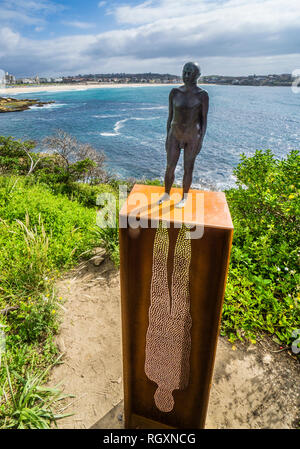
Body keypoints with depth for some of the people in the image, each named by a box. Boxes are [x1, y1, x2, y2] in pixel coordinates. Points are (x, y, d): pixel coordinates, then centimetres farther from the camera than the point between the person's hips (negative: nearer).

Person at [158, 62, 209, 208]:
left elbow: (204, 119, -5)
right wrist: (167, 137, 5)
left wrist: (201, 141, -9)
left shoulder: (203, 95, -8)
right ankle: (166, 194, 29)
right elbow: (170, 116, 5)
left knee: (188, 168, 6)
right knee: (170, 167, 7)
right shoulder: (174, 92, -1)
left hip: (193, 136, -3)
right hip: (175, 135, 3)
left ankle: (184, 197, 26)